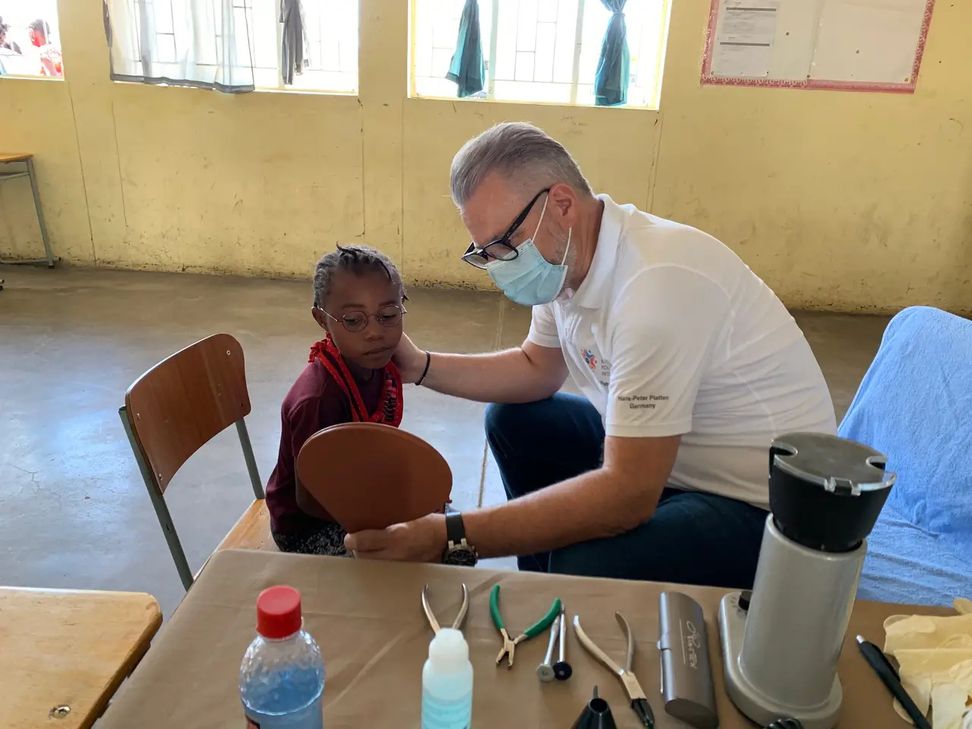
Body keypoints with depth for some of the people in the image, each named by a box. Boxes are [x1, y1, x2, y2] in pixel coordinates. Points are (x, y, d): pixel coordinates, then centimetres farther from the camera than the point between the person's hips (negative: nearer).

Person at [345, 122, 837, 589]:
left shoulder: (657, 283, -31)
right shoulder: (565, 256, -4)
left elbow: (630, 493, -32)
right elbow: (537, 369, 14)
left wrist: (451, 538, -34)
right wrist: (421, 367, 1)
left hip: (760, 503, -8)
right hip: (654, 455, 9)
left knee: (584, 570, -31)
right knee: (512, 421, 11)